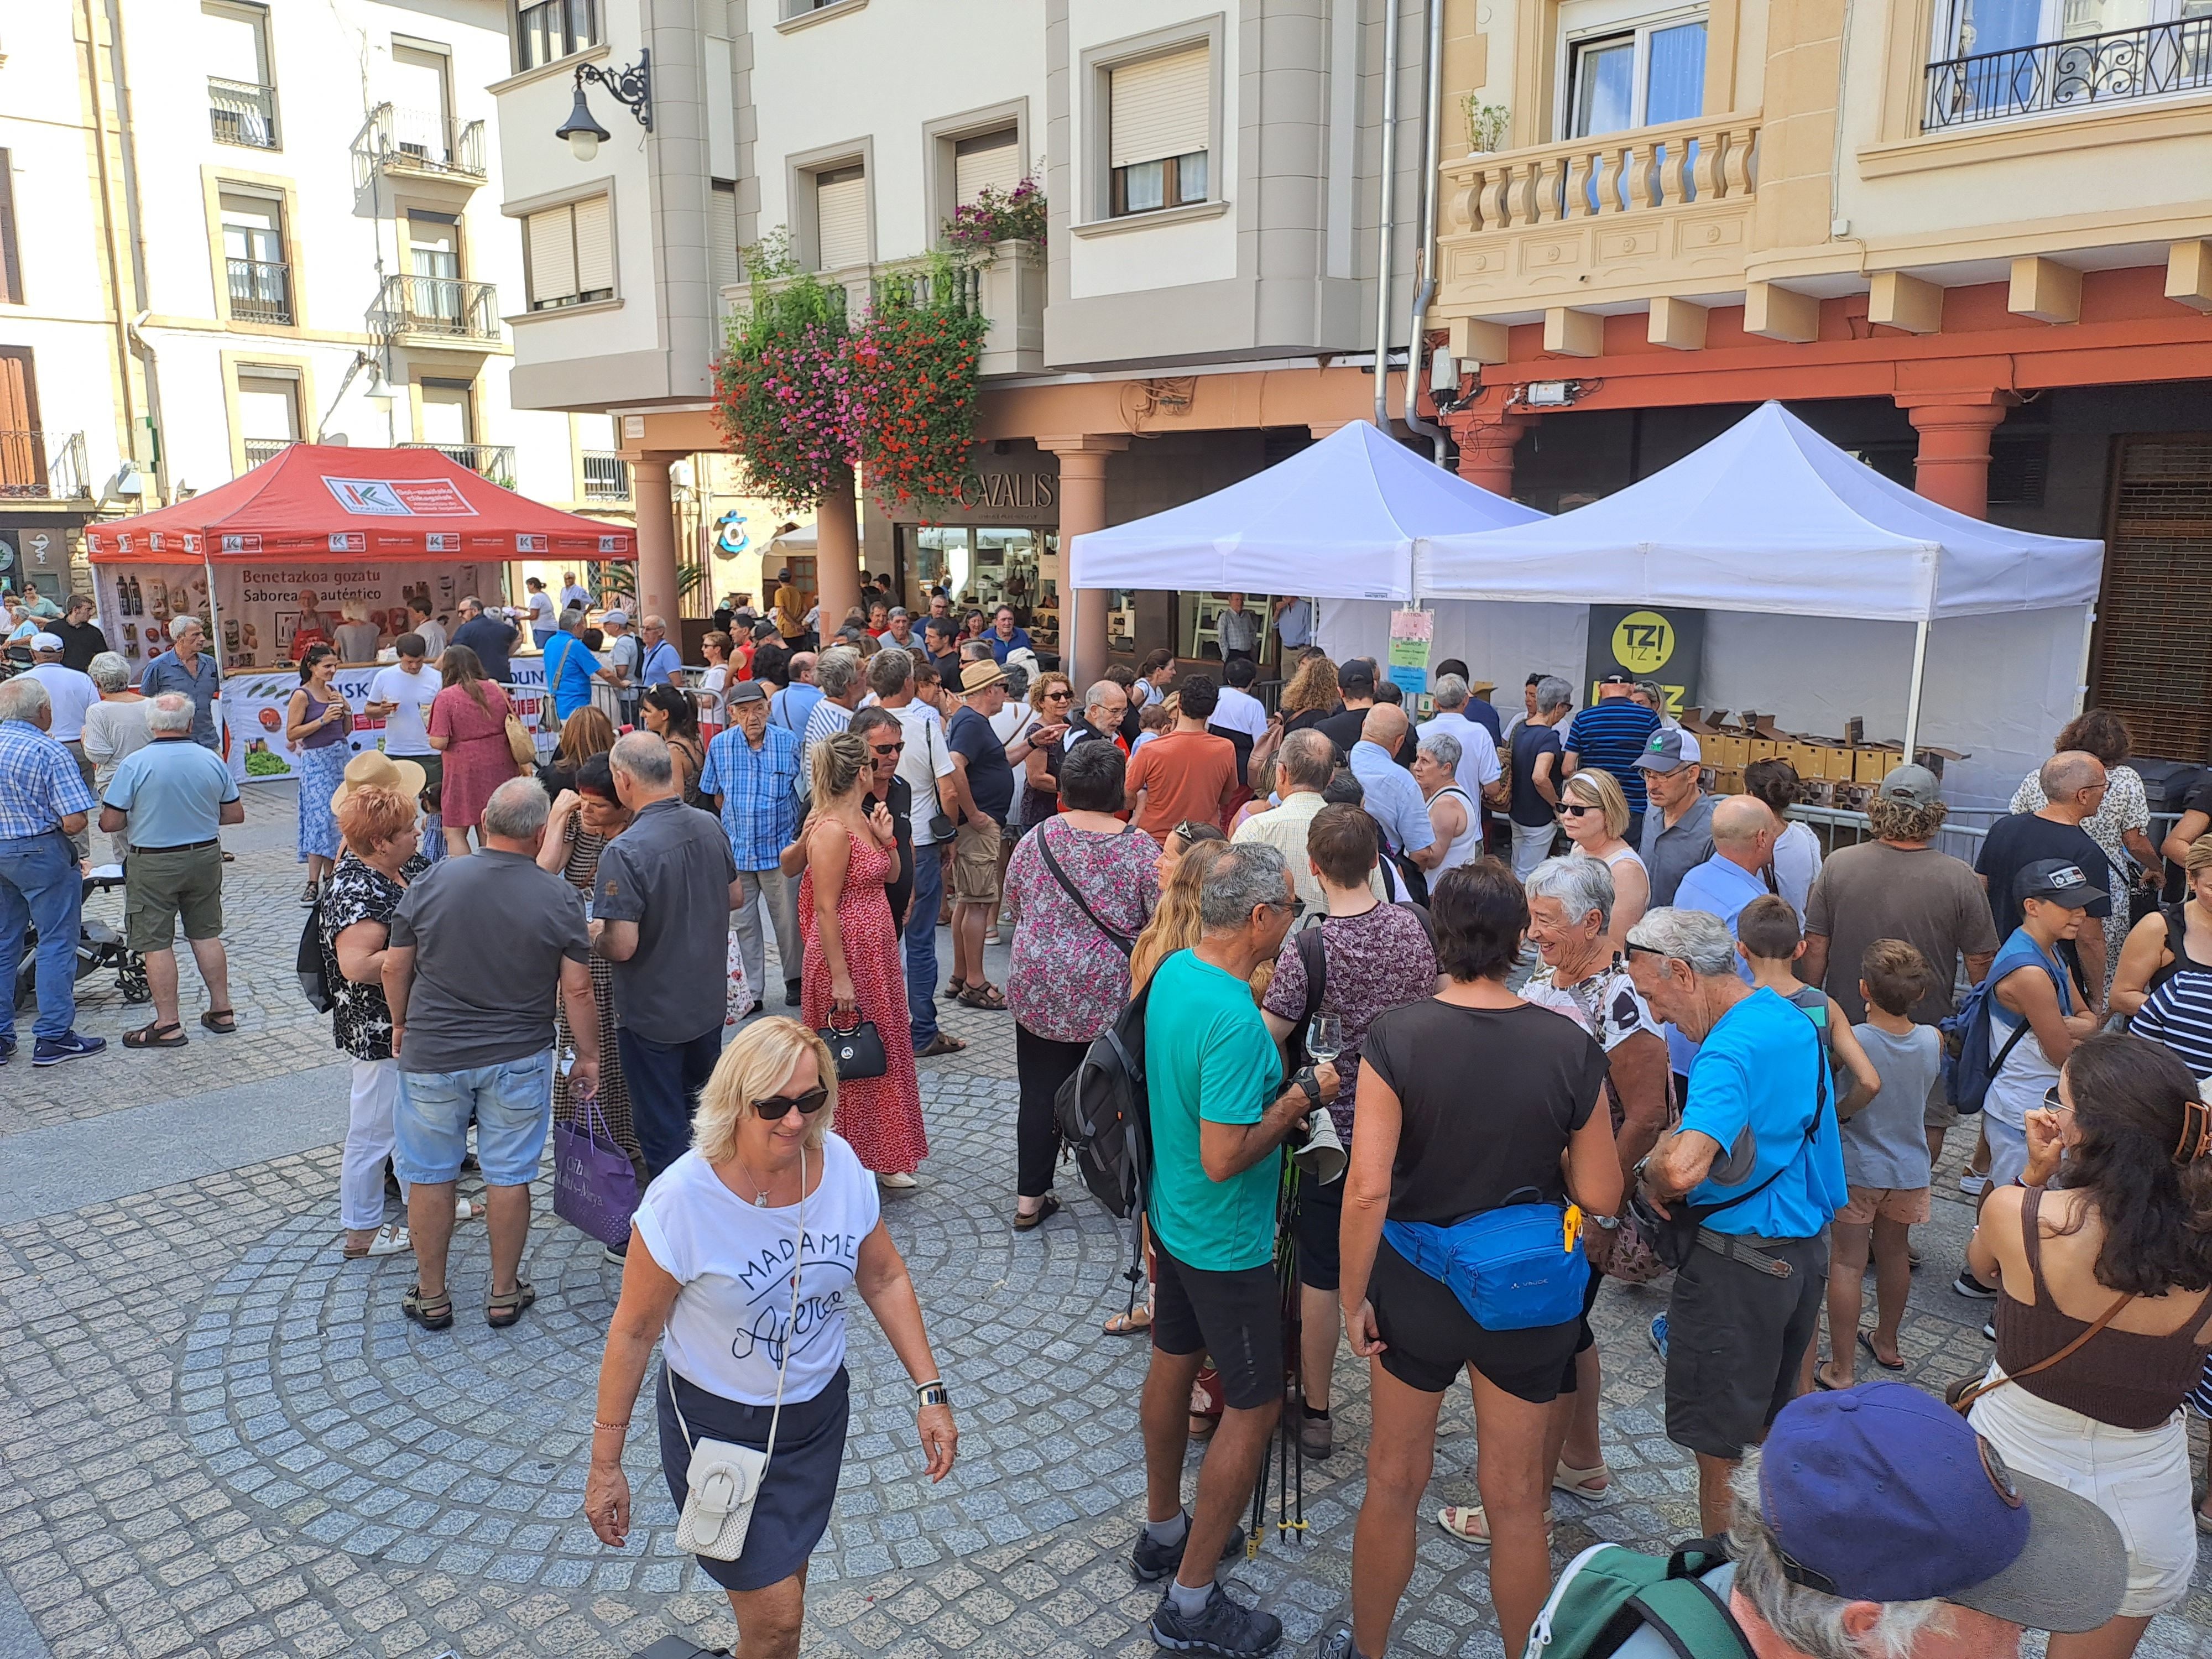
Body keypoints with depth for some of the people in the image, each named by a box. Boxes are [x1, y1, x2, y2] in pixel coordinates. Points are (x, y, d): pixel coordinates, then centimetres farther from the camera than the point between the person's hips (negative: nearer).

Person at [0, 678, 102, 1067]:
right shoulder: (51, 753, -17)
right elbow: (75, 820, -21)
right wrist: (58, 829, 0)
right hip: (41, 855, -7)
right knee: (56, 944, 2)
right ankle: (53, 1037, 4)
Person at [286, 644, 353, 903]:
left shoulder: (334, 692, 11)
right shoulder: (302, 695, -8)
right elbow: (291, 734, -12)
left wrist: (347, 709, 0)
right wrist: (323, 720, -18)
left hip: (342, 757, 7)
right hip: (316, 761, -7)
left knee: (338, 819, 8)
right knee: (320, 819, -11)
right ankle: (313, 883, -10)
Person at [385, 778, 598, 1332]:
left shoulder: (432, 882, -9)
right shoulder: (560, 898, -12)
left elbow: (395, 966, 0)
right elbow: (577, 989, -8)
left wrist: (401, 1026, 17)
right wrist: (588, 1056, 4)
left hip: (431, 1056, 1)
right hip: (519, 1058, -1)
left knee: (430, 1175, 15)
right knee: (509, 1175, 12)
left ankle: (431, 1297, 27)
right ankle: (505, 1294, 24)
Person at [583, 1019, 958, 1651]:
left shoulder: (841, 1166, -14)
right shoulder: (681, 1200, -26)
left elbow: (885, 1279, -1)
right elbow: (633, 1331, -15)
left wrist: (931, 1392, -5)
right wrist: (605, 1465, -10)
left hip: (818, 1409, 4)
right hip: (718, 1422, -4)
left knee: (784, 1571, 23)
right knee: (778, 1621, 0)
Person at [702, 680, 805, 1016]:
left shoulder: (789, 742, -6)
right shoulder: (720, 746, 0)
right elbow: (716, 795, 13)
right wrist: (739, 821, 8)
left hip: (779, 849, -2)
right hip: (736, 850, 2)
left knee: (788, 920, 8)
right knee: (741, 922, 8)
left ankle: (794, 980, 29)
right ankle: (751, 991, 19)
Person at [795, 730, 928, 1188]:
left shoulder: (861, 818, 7)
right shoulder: (832, 829, -20)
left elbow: (890, 875, 17)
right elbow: (825, 909, -21)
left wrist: (886, 838, -2)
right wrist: (840, 976, -22)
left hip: (877, 953, 10)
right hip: (848, 955, -10)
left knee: (882, 1056, 17)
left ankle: (882, 1158, 30)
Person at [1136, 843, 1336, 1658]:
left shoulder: (1173, 971, -3)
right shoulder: (1235, 1021, -32)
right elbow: (1224, 1159, -32)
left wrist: (1277, 1073, 3)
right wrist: (1302, 1097, -21)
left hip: (1172, 1216, 9)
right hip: (1226, 1243, -9)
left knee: (1173, 1362, 23)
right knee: (1254, 1405, 5)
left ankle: (1162, 1530, 43)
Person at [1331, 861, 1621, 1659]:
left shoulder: (1394, 1037, -20)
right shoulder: (1569, 1047, -15)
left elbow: (1367, 1188, -21)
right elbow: (1600, 1196, -8)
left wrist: (1353, 1295, -8)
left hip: (1417, 1291, 0)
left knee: (1393, 1484, 21)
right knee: (1516, 1501, 19)